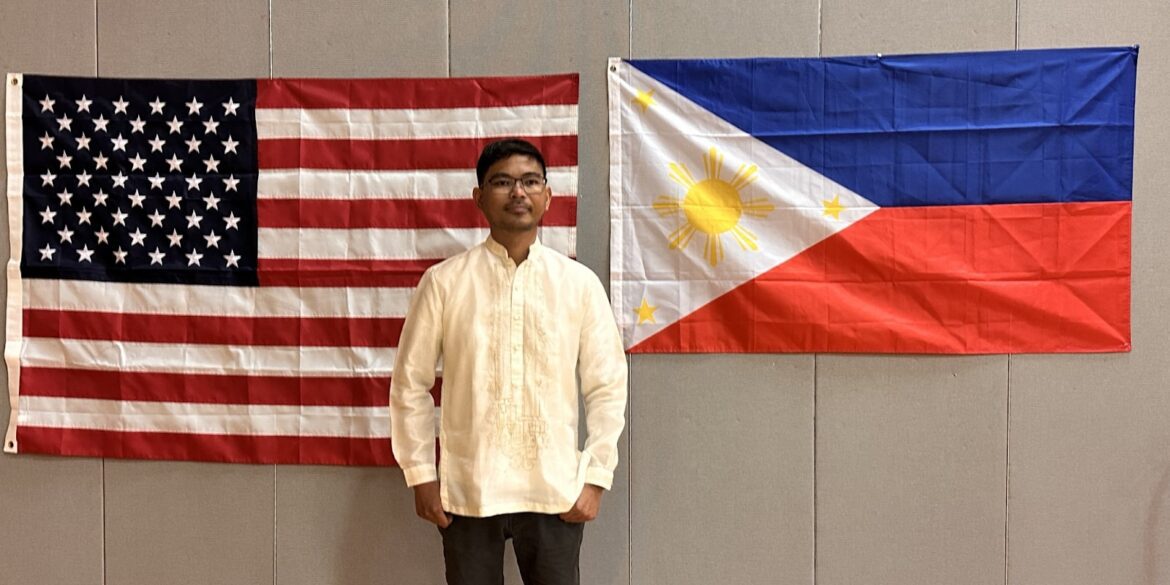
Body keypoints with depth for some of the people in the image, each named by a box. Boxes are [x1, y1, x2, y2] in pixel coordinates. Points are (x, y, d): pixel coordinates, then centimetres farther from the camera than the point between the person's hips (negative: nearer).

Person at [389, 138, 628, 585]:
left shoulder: (580, 283, 0)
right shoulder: (443, 281, -2)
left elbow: (608, 386, 2)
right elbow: (410, 383, 2)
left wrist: (595, 476, -2)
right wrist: (421, 474, 0)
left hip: (555, 489, 1)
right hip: (468, 489, 0)